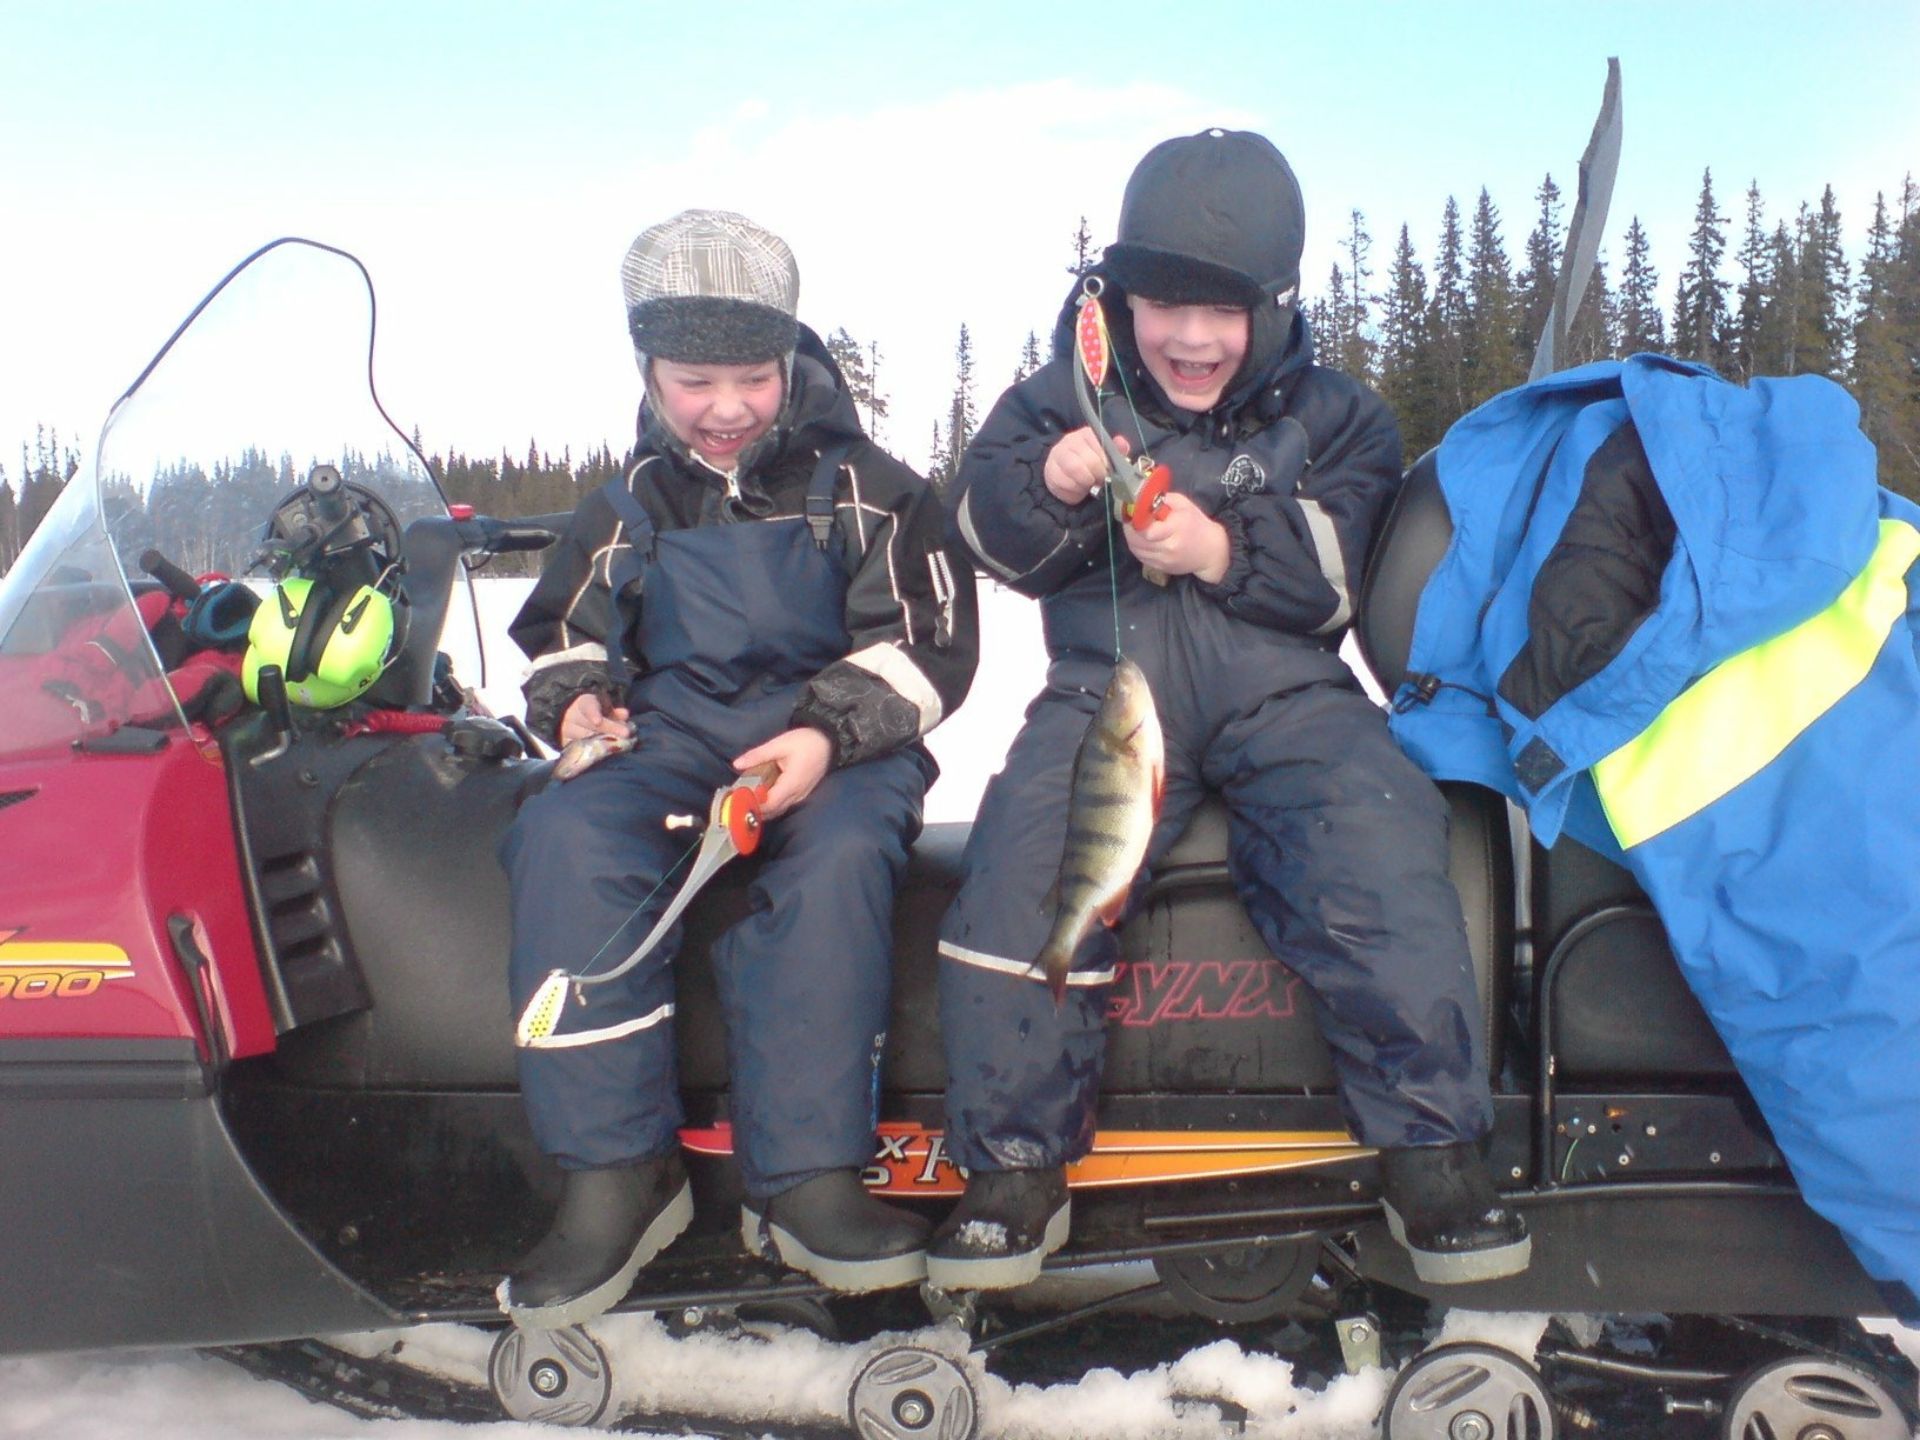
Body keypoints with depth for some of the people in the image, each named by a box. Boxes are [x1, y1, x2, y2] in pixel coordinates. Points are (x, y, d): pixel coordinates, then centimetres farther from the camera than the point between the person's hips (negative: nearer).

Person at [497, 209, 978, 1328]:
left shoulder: (867, 492, 8)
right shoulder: (627, 512, 19)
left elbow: (927, 644, -1)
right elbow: (565, 631, 28)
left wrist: (828, 734, -18)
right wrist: (573, 699, 3)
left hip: (834, 744, -2)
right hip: (670, 733, 3)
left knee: (836, 855, -37)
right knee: (568, 839, -30)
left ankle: (805, 1173, -33)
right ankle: (617, 1173, -29)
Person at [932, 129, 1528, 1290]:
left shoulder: (1334, 418, 13)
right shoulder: (1067, 400, 15)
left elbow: (1345, 573, 0)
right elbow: (989, 533, 5)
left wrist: (1226, 550, -18)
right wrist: (1046, 485, -17)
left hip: (1285, 692, 0)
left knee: (1376, 842, -29)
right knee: (1026, 855, -28)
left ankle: (1434, 1141, -14)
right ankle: (1016, 1161, -13)